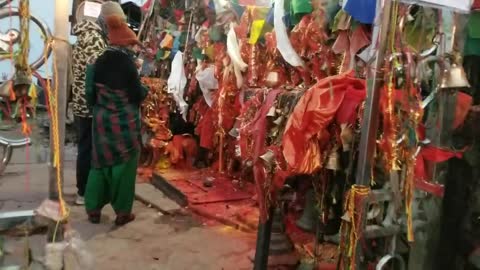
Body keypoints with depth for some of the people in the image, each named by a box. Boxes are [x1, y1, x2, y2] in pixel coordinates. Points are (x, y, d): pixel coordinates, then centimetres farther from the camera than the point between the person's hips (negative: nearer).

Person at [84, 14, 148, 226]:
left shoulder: (100, 62, 0)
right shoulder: (127, 64, -16)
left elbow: (92, 92, 5)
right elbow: (137, 95, -11)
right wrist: (145, 90, 9)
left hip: (102, 120, 5)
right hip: (125, 123, -5)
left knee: (101, 161, 15)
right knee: (124, 165, 7)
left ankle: (93, 209, 21)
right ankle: (122, 212, 15)